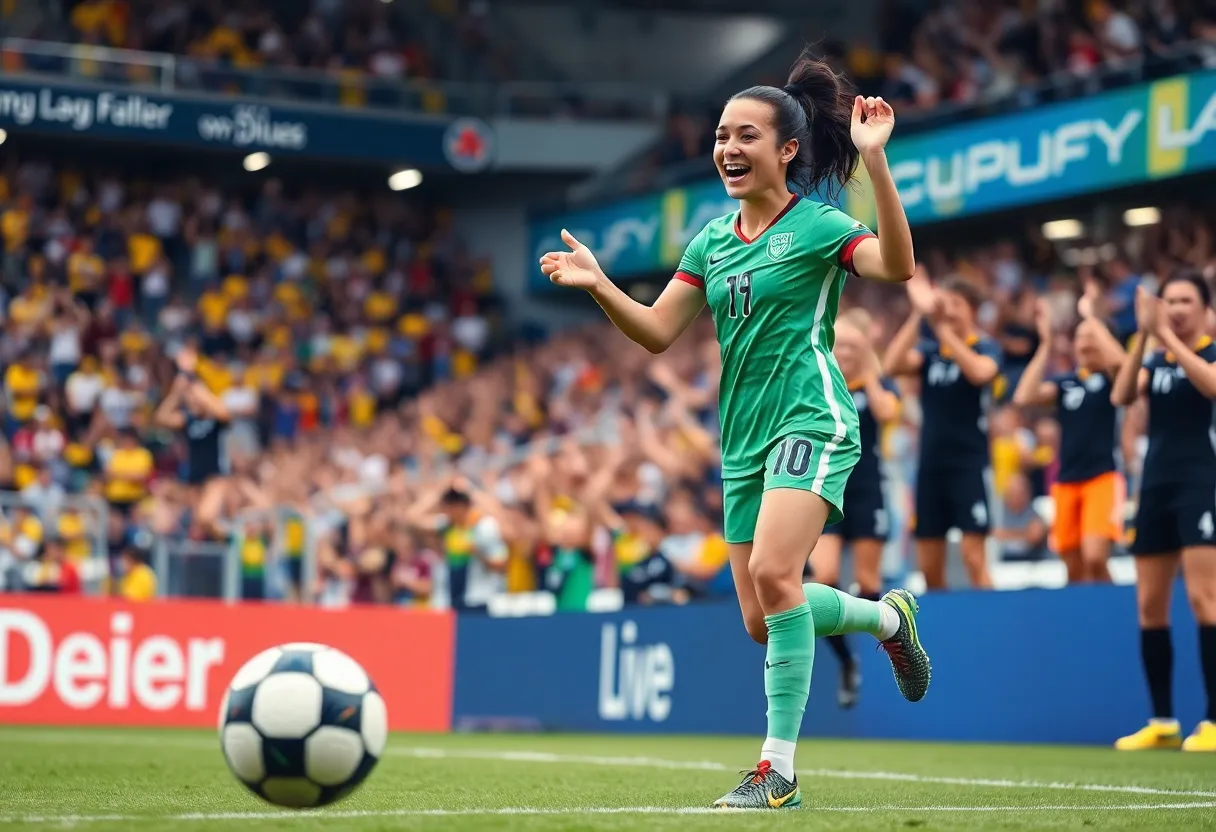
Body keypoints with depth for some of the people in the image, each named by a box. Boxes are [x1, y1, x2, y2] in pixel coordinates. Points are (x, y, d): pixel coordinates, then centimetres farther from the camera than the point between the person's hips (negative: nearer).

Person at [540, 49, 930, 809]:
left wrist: (874, 160, -31)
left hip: (811, 420, -7)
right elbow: (658, 332, 13)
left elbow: (896, 266, -22)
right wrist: (598, 285, -3)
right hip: (744, 439, 7)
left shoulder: (817, 224, -4)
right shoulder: (711, 241, 14)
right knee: (763, 622, 6)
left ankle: (779, 769, -19)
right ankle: (888, 616, 34)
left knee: (773, 573, -26)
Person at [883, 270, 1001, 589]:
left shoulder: (986, 347, -1)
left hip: (970, 463, -4)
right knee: (929, 566, 6)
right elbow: (892, 366, -11)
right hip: (931, 464, 5)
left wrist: (942, 327, -29)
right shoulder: (929, 349, 9)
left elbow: (980, 372, -25)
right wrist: (918, 315, -19)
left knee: (974, 557, -11)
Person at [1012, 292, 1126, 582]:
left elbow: (1118, 360, -25)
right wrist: (1046, 343, -3)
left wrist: (1090, 315, -16)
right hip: (1065, 482, 5)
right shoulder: (1065, 383, 11)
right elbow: (1024, 397, -4)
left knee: (1094, 558, -23)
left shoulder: (1110, 377, 0)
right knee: (1075, 572, 6)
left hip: (1103, 478, -5)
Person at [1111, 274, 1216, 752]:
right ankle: (1162, 721, 12)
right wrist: (1142, 335, -14)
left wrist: (1167, 335, -23)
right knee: (1150, 604, 5)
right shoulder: (1155, 360, 13)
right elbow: (1121, 395, -5)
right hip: (1156, 484, 6)